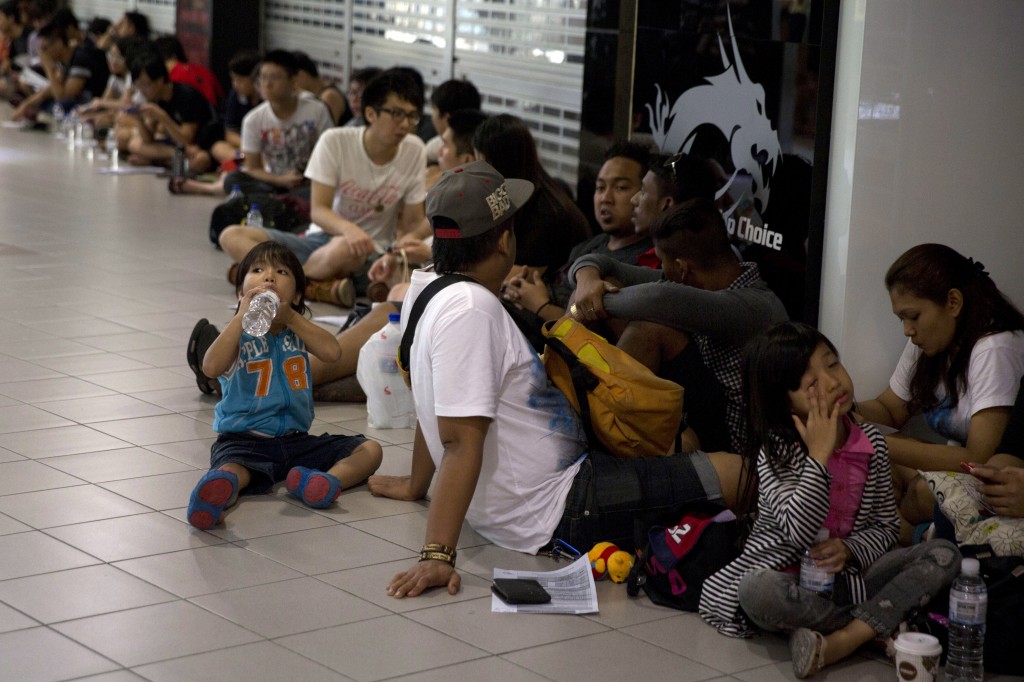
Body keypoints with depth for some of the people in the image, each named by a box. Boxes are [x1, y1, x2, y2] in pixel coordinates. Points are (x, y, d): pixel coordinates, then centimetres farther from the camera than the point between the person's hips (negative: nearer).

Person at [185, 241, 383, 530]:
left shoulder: (297, 329, 10)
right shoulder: (240, 333, -1)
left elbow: (331, 351, -11)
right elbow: (211, 367, -23)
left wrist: (290, 317, -16)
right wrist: (242, 315, -21)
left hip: (295, 439, 5)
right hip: (244, 439, -5)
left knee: (370, 449, -10)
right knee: (230, 470, -39)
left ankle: (331, 479, -40)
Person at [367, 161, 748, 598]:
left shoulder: (429, 290, 5)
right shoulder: (469, 310, -24)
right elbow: (461, 443, -30)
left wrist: (417, 483, 31)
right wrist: (437, 555, -33)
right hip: (558, 514, -11)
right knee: (736, 472, -19)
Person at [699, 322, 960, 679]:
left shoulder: (871, 442, 1)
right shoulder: (776, 449, -12)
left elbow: (885, 526, 7)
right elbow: (798, 532, -25)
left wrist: (848, 550, -15)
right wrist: (820, 455, -26)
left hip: (846, 574, 5)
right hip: (786, 578, -4)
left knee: (944, 555, -14)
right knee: (757, 592, -39)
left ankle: (838, 642, -28)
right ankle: (880, 626, -19)